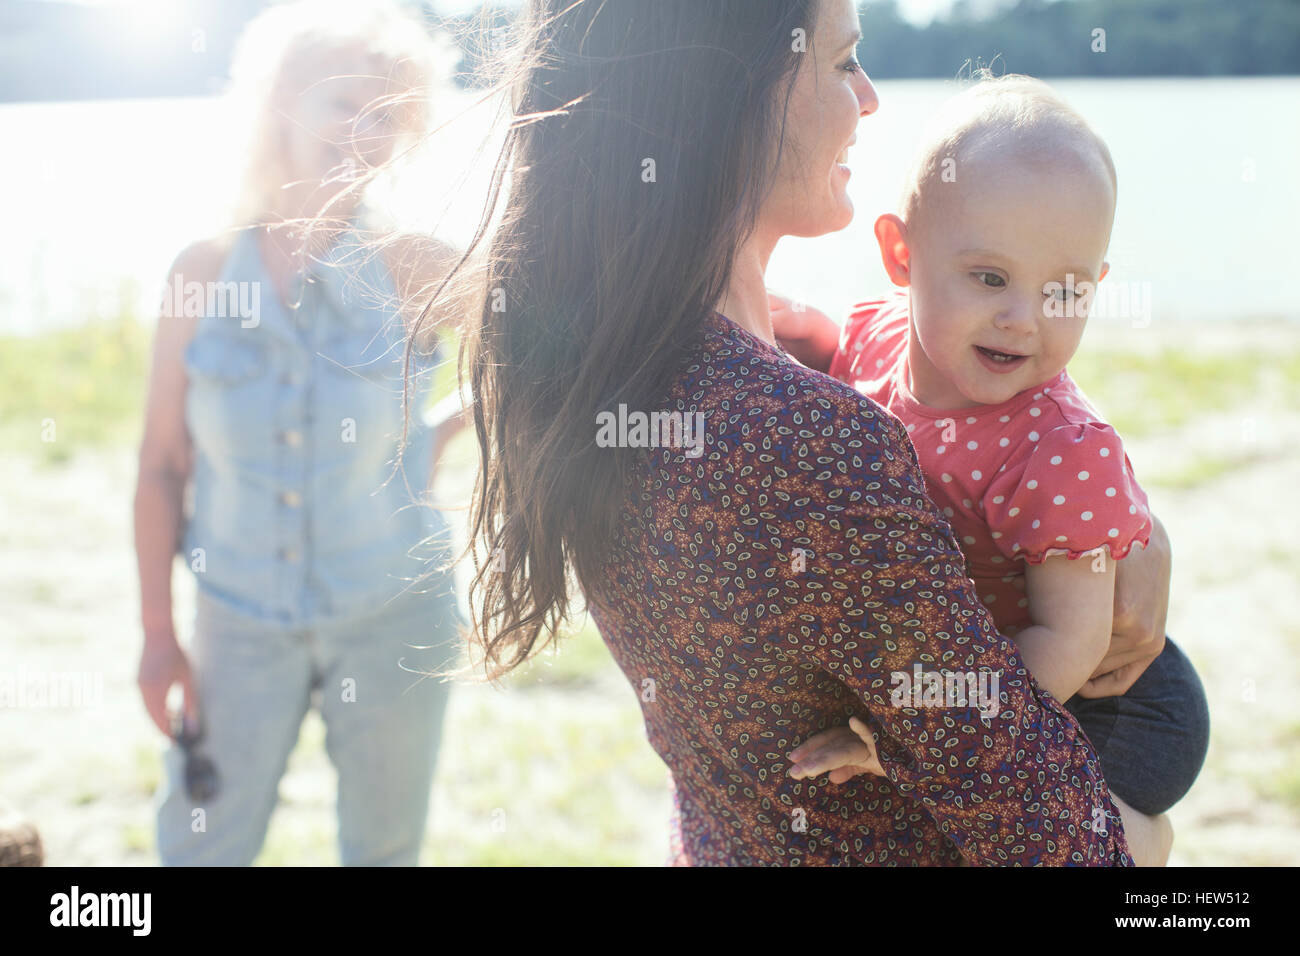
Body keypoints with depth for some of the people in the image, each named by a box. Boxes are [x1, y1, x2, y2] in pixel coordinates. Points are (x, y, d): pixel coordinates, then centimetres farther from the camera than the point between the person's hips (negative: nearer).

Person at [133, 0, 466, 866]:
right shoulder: (204, 272, -6)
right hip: (241, 622, 1)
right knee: (199, 846, 7)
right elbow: (163, 467, 0)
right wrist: (158, 632, 1)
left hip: (392, 616, -1)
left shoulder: (414, 269, -11)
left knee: (385, 850, 13)